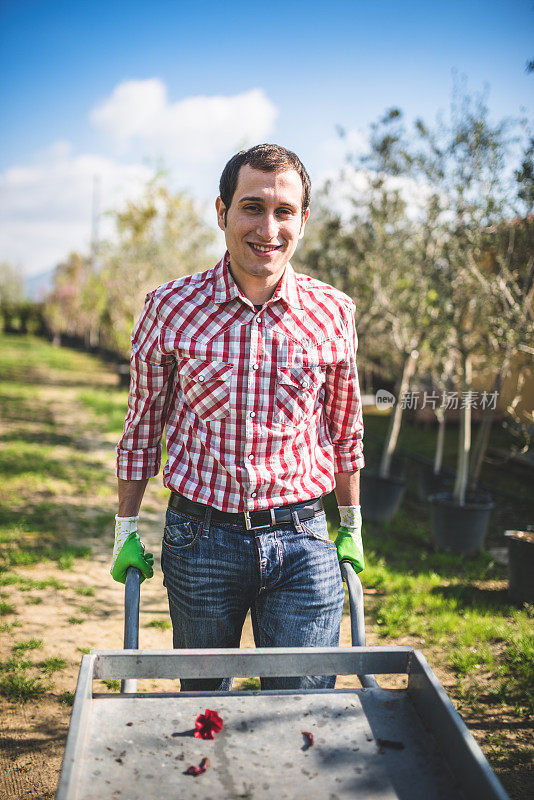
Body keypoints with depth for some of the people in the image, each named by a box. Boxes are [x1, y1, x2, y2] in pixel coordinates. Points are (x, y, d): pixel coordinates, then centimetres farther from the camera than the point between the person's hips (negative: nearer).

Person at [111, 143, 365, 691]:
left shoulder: (333, 313, -3)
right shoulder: (170, 308, -6)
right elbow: (142, 428, 5)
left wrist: (352, 529, 16)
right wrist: (126, 531, 7)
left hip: (302, 542, 0)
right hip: (199, 538, 0)